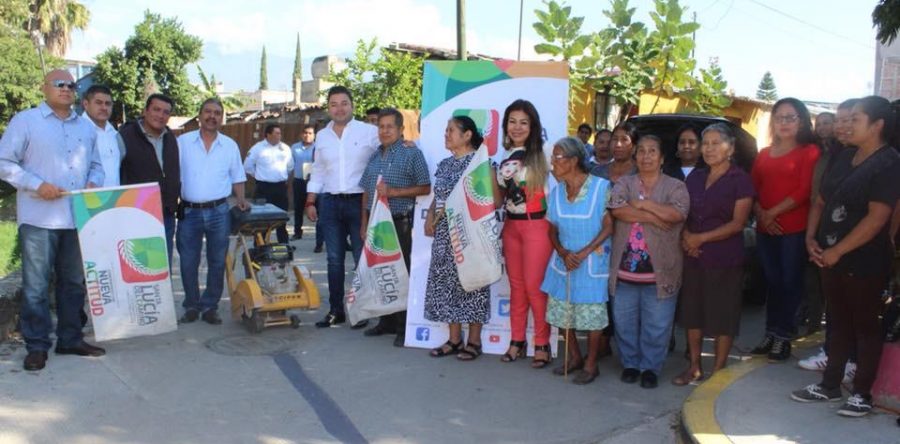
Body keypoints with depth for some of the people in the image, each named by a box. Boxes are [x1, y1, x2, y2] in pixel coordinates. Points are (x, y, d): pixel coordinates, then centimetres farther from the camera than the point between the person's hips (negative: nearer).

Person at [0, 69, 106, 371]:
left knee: (74, 282, 11)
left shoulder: (86, 128, 16)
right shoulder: (25, 121, 1)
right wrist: (37, 185, -15)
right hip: (39, 218, -5)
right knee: (36, 284, -1)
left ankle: (70, 338, 22)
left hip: (78, 218, 5)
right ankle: (37, 345, 8)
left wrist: (93, 183, -1)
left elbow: (96, 165, 20)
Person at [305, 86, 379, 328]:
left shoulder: (369, 132, -3)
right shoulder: (321, 136, 12)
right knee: (334, 260, 9)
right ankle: (336, 310, 18)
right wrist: (310, 202, 12)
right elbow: (318, 172, 16)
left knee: (363, 259, 1)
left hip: (359, 201, -4)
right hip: (330, 203, 4)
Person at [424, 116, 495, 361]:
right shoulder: (445, 164, 14)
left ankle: (474, 341, 9)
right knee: (446, 282, 7)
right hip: (445, 232, 7)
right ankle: (454, 339, 18)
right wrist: (430, 217, 2)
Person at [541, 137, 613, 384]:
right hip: (563, 261, 5)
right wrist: (563, 252, -8)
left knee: (592, 314, 1)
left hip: (593, 263, -5)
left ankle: (591, 364, 18)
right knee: (561, 312, 9)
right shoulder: (557, 192, 7)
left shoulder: (601, 187, -9)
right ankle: (575, 357, 29)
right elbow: (553, 230, 10)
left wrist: (584, 253, -18)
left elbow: (609, 226, -11)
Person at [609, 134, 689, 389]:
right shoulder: (624, 183, 7)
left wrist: (643, 204, -11)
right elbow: (617, 209, -13)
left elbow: (677, 213, -17)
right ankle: (630, 363, 29)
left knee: (656, 325, 5)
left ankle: (650, 368, 22)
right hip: (625, 269, 2)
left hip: (659, 271, -2)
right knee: (624, 322, 11)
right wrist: (653, 217, -16)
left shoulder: (675, 186, 2)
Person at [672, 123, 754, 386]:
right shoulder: (695, 177, 11)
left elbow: (737, 223, -12)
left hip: (726, 260, -5)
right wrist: (686, 236, -8)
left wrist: (701, 238, -16)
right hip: (693, 257, 5)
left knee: (723, 316, 3)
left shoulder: (741, 180, -6)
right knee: (692, 312, 10)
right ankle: (694, 367, 22)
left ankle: (718, 371, 14)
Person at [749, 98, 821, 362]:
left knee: (789, 282, 1)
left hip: (795, 229, -5)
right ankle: (771, 334, 17)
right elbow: (752, 187, 9)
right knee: (772, 282, 10)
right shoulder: (764, 153, 17)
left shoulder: (810, 151, 0)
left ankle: (783, 337, 9)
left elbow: (804, 191, -10)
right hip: (765, 229, 5)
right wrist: (760, 215, -7)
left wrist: (773, 212, -13)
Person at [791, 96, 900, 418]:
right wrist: (811, 237, -1)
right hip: (831, 257, 7)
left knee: (865, 326, 4)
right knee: (839, 323, 15)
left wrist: (837, 251, -18)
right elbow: (821, 201, 14)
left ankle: (862, 394, 14)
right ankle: (829, 385, 24)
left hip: (865, 262, -7)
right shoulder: (843, 158, 11)